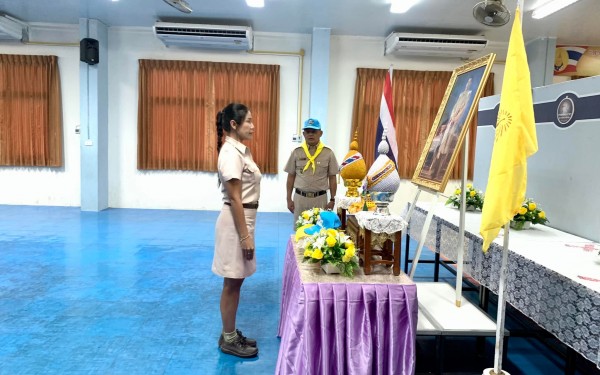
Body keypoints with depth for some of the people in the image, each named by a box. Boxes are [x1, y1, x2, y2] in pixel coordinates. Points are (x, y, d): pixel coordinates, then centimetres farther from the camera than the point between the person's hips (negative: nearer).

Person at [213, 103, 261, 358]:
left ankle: (230, 334, 30)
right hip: (236, 221, -10)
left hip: (243, 219, 10)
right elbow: (235, 199, -20)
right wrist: (245, 236, -19)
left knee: (236, 281, 17)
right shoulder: (231, 153, -18)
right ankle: (228, 340, 18)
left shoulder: (241, 150, 11)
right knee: (232, 284, 3)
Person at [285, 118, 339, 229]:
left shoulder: (328, 153, -1)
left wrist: (332, 199, 1)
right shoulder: (296, 152, 1)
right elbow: (291, 177, 6)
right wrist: (289, 199, 4)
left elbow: (332, 178, 3)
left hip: (320, 198, -1)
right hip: (300, 197, 1)